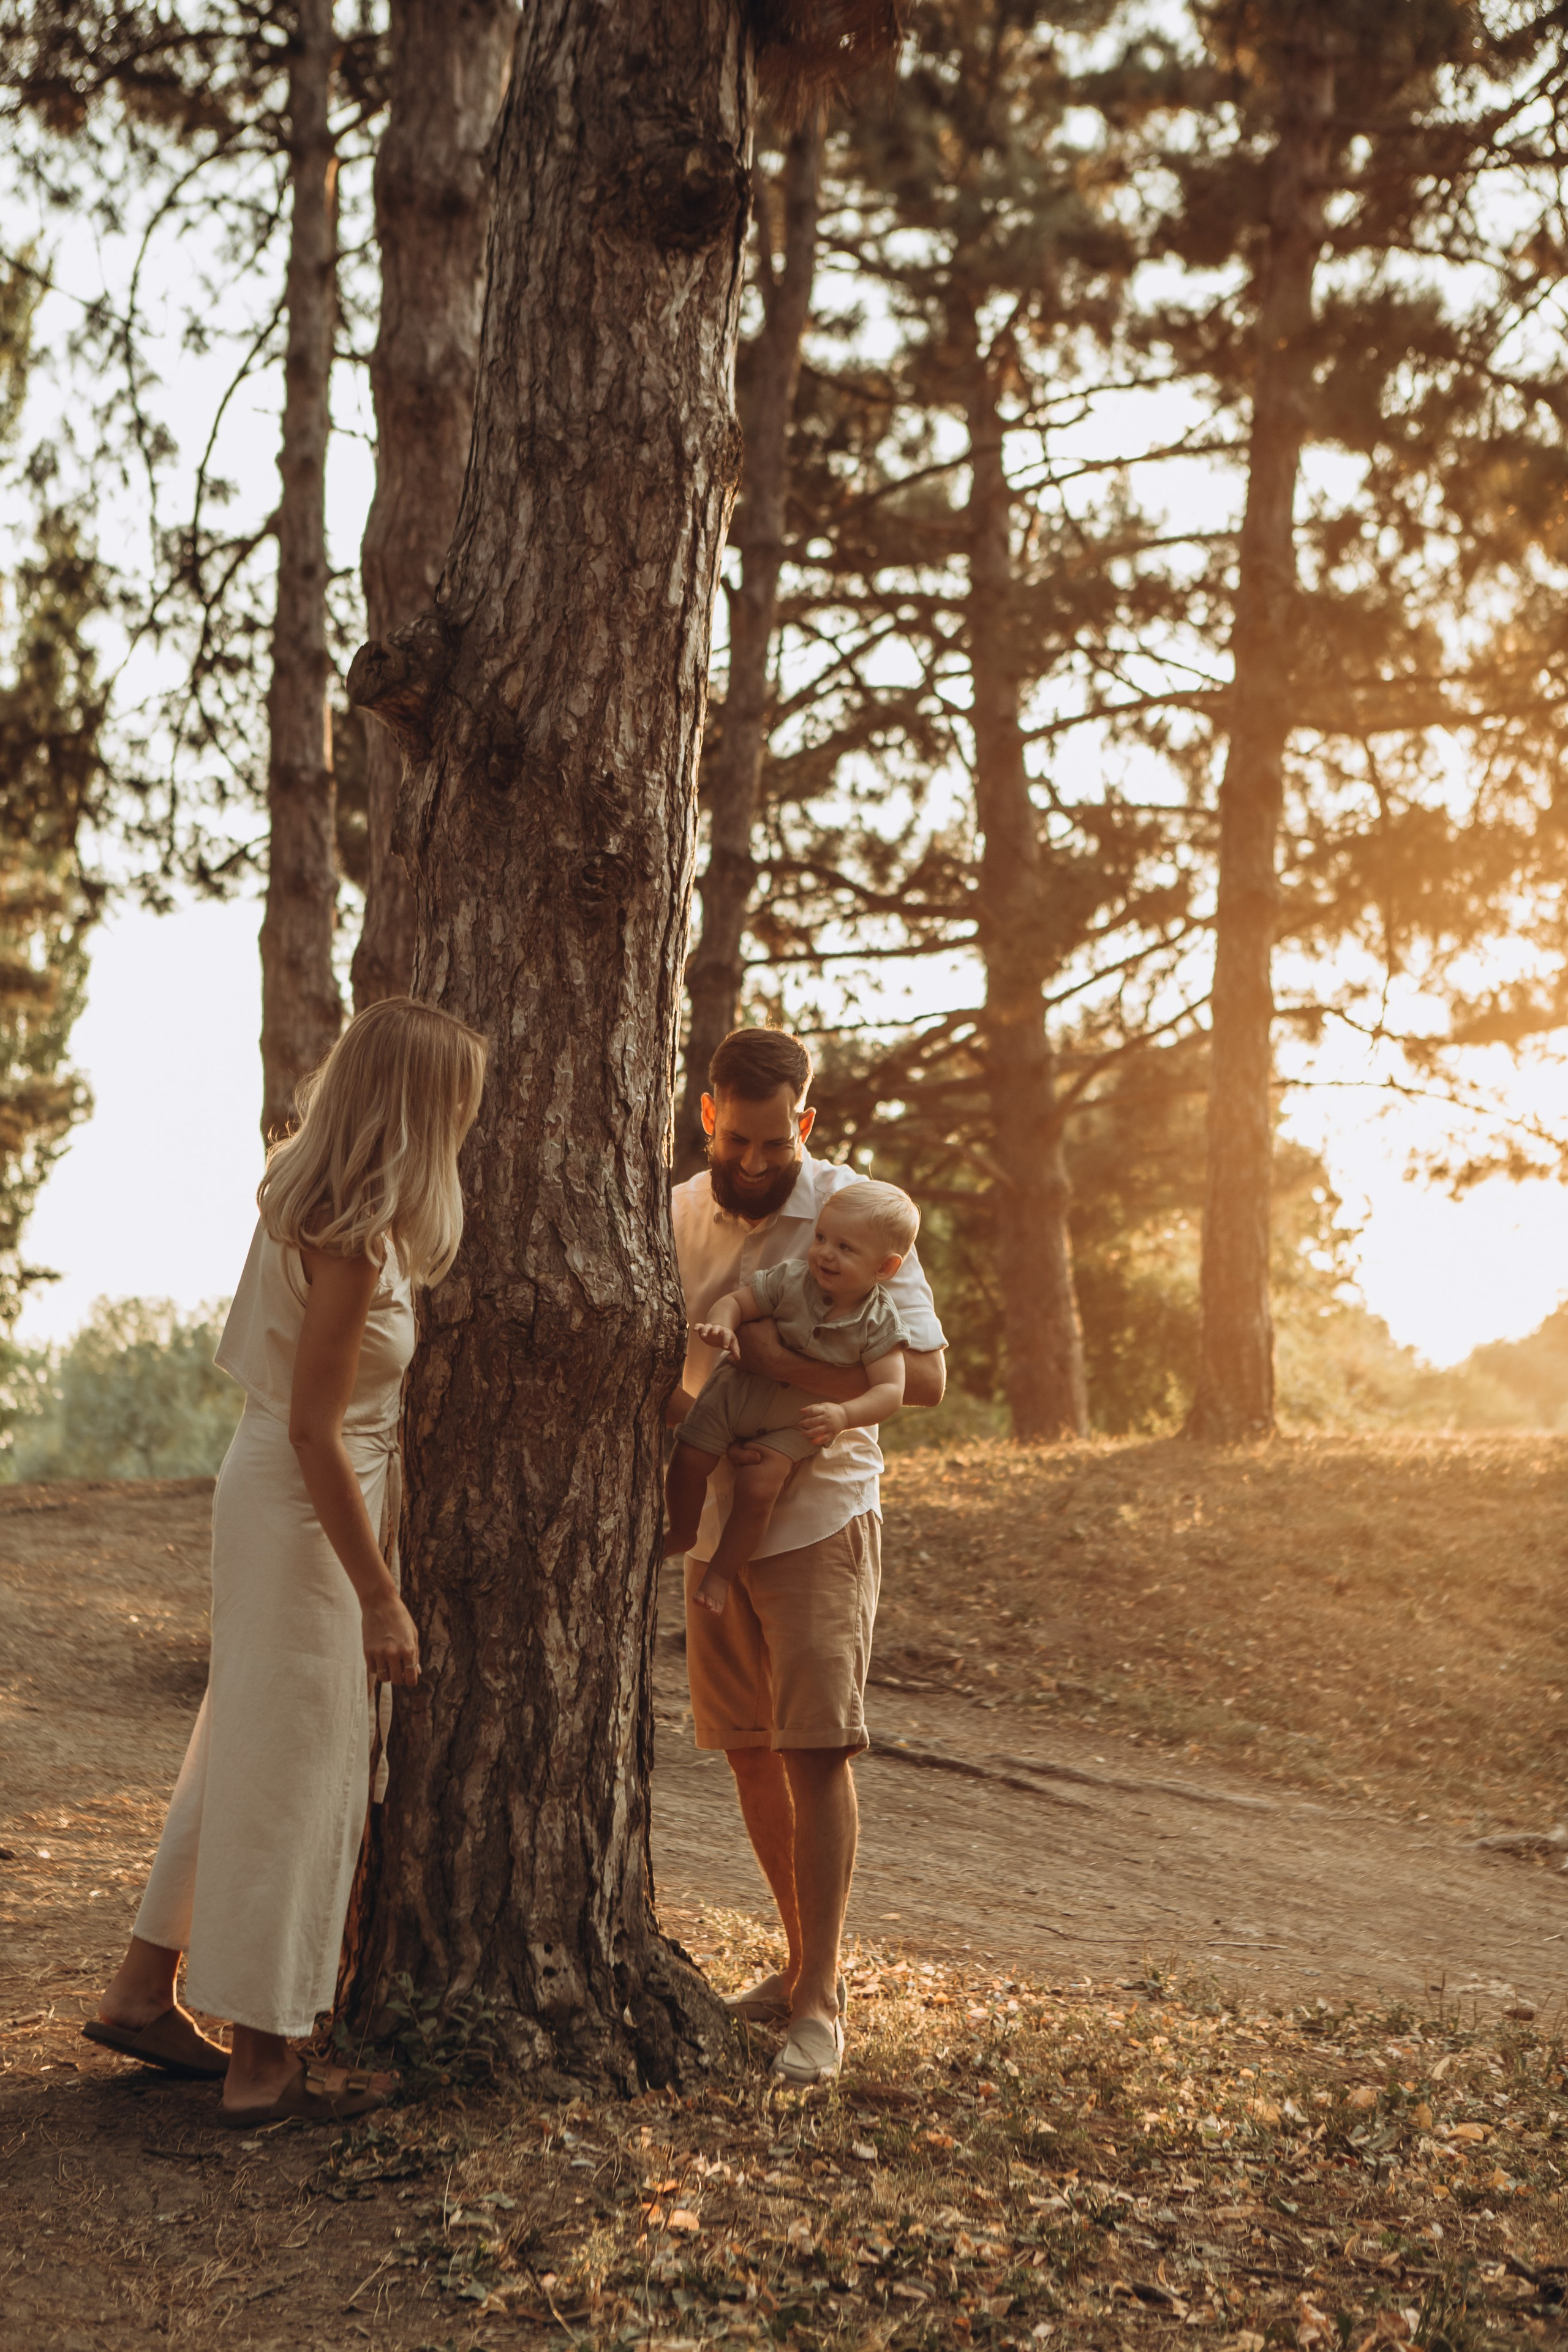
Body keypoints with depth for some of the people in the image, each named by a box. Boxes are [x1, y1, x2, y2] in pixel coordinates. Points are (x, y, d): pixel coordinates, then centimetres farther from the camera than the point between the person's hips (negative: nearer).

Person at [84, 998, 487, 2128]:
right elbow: (314, 1428, -23)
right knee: (296, 1771, 1)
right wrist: (380, 1597, -20)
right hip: (305, 1516, -9)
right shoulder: (350, 1237, -24)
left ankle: (146, 1991, 31)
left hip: (276, 1494, 9)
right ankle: (265, 2064, 13)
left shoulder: (315, 1193, 3)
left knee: (248, 1756, 19)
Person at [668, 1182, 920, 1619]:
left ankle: (721, 1572, 5)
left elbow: (890, 1391, -26)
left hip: (796, 1422, -2)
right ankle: (683, 1533, 30)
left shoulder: (880, 1324, -22)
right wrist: (721, 1325, -36)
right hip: (738, 1389, 2)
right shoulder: (790, 1280, -19)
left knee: (758, 1488, -20)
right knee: (688, 1460, -3)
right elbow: (738, 1301, -12)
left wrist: (844, 1415, -44)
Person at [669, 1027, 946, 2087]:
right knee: (751, 1755, 10)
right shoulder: (679, 1214, 4)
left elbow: (924, 1375, -17)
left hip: (820, 1519, -5)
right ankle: (803, 1965, 25)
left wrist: (782, 1362, -25)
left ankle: (821, 2006, -3)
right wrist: (682, 1414, -8)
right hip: (719, 1518, 5)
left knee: (815, 1752, -9)